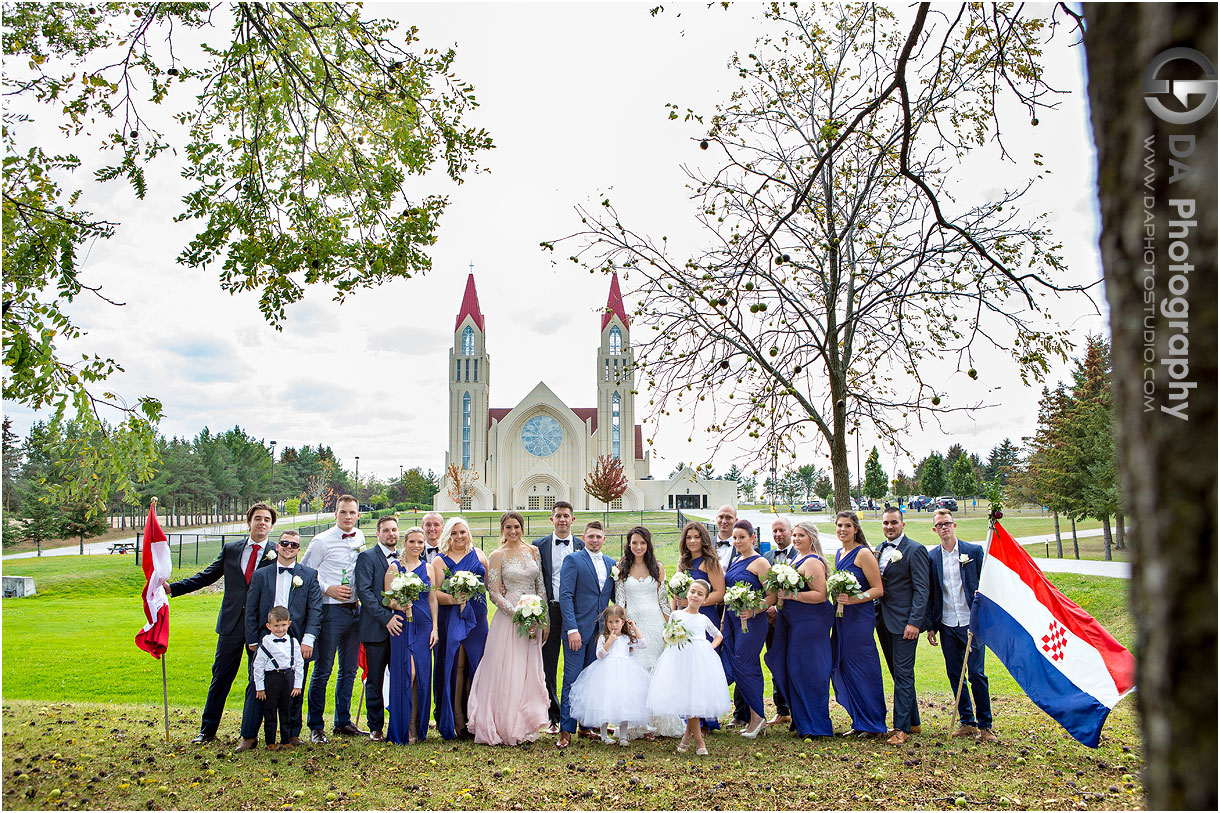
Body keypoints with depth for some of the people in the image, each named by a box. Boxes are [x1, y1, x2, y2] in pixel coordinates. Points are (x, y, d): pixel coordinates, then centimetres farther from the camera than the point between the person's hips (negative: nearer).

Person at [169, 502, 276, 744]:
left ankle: (249, 734, 13)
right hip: (232, 624, 3)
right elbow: (207, 576, 14)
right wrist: (172, 588, 6)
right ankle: (207, 731, 24)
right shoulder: (231, 549, 9)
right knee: (220, 677, 10)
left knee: (257, 680, 2)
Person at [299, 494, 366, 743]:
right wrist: (328, 589, -15)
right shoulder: (322, 541, -7)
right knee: (322, 671, -2)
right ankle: (315, 726, 10)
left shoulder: (360, 538, 9)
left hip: (355, 610, 6)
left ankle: (343, 722, 23)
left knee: (349, 670, 12)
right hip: (332, 610, -5)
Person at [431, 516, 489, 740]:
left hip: (477, 618, 3)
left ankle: (473, 718, 15)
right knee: (455, 668, -2)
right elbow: (435, 593, -6)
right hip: (452, 619, -3)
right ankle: (457, 722, 6)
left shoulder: (478, 554, 12)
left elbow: (489, 582, 18)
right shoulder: (440, 560, 2)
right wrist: (452, 599, -23)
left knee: (476, 666, 4)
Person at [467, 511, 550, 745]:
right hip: (508, 618, -4)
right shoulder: (497, 556, -2)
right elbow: (494, 593, -7)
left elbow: (541, 587, 8)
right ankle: (503, 728, 8)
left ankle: (524, 726, 17)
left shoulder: (533, 551, 8)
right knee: (506, 672, -3)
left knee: (529, 672, 7)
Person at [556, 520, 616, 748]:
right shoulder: (573, 560, -4)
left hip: (601, 630, 5)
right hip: (578, 629, -5)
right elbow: (565, 596, -11)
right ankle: (566, 731, 5)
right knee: (572, 680, -2)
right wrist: (572, 629, -17)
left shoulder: (611, 563, 12)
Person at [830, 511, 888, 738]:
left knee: (862, 670, -3)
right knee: (844, 669, 9)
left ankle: (874, 725, 9)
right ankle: (859, 722, 20)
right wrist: (838, 597, 7)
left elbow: (878, 589, -13)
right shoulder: (839, 554, 14)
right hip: (841, 617, 8)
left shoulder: (863, 553, -10)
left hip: (859, 618, -8)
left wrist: (853, 599, -24)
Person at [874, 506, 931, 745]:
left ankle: (901, 728, 1)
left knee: (903, 674, -5)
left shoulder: (915, 550, -8)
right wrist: (876, 615, 8)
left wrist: (914, 622, -17)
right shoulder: (879, 550, 12)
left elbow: (921, 589, -12)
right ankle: (912, 722, 25)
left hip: (904, 622, -7)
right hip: (884, 621, 7)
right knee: (899, 673, 14)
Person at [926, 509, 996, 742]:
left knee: (976, 674, -2)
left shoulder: (974, 551, 0)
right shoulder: (931, 556, 5)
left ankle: (985, 725, 11)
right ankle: (967, 723, 21)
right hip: (947, 625, 3)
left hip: (972, 623, -3)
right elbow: (929, 593, 8)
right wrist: (930, 626, 6)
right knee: (955, 675, 8)